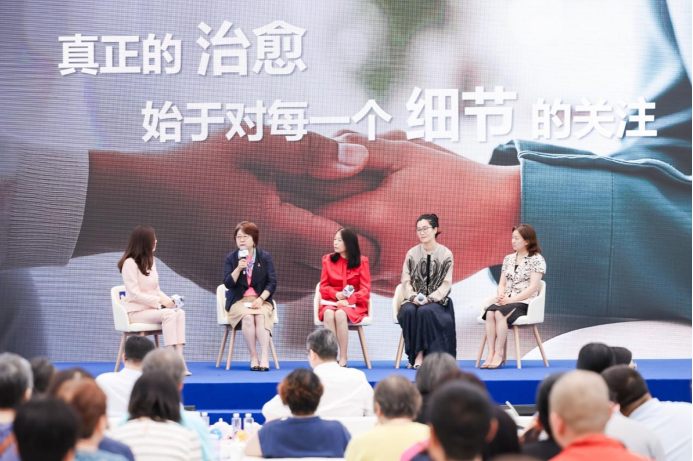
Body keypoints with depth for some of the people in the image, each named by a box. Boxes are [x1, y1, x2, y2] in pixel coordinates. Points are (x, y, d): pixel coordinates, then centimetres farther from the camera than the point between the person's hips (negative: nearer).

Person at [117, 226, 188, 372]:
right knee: (169, 314, -31)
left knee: (180, 313, -21)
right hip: (136, 311, -7)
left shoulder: (150, 261, 15)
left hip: (152, 308, 7)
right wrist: (160, 301, -21)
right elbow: (135, 295, -17)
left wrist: (168, 300, -5)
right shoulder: (130, 263, -11)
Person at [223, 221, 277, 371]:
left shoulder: (265, 257, 6)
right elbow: (228, 284, -3)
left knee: (261, 316, -34)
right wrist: (238, 269, -18)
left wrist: (260, 299, -14)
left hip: (260, 299, 0)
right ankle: (253, 357, -30)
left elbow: (272, 282, 0)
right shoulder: (230, 258, 6)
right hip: (238, 301, 0)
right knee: (247, 317, -34)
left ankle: (264, 357, -38)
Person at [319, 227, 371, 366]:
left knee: (340, 314, -37)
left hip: (354, 304, -2)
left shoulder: (362, 261, 1)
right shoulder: (328, 260, 8)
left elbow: (365, 290, -3)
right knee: (328, 314, -35)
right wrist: (336, 294, -13)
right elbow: (323, 287, 8)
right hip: (331, 302, 2)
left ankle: (343, 358, -30)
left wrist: (348, 300, -19)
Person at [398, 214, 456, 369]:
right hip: (415, 300, 2)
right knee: (408, 311, -32)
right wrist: (413, 297, -15)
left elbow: (446, 284, -3)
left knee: (426, 311, -36)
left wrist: (429, 298, -18)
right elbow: (406, 281, 5)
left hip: (437, 300, -2)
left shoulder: (445, 254, 2)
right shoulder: (412, 254, 9)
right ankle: (415, 355, -25)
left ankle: (422, 355, -27)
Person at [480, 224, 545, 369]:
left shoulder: (536, 259, -1)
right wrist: (500, 296, -7)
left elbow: (532, 287, -9)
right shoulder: (508, 259, 19)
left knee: (500, 313, -35)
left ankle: (499, 355, -31)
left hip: (525, 303, -5)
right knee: (490, 312, -30)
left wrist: (511, 299, -16)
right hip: (506, 301, 5)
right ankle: (491, 353, -34)